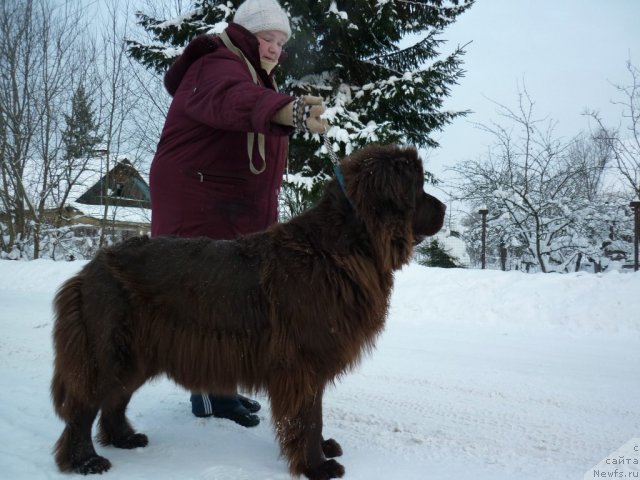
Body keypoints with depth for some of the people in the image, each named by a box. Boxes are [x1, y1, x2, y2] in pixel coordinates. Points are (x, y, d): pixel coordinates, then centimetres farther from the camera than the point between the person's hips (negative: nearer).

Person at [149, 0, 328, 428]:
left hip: (238, 209, 10)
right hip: (200, 203, -10)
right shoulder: (218, 67, -11)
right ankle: (210, 394, 0)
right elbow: (231, 100, -38)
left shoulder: (253, 76, 23)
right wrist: (288, 111, -55)